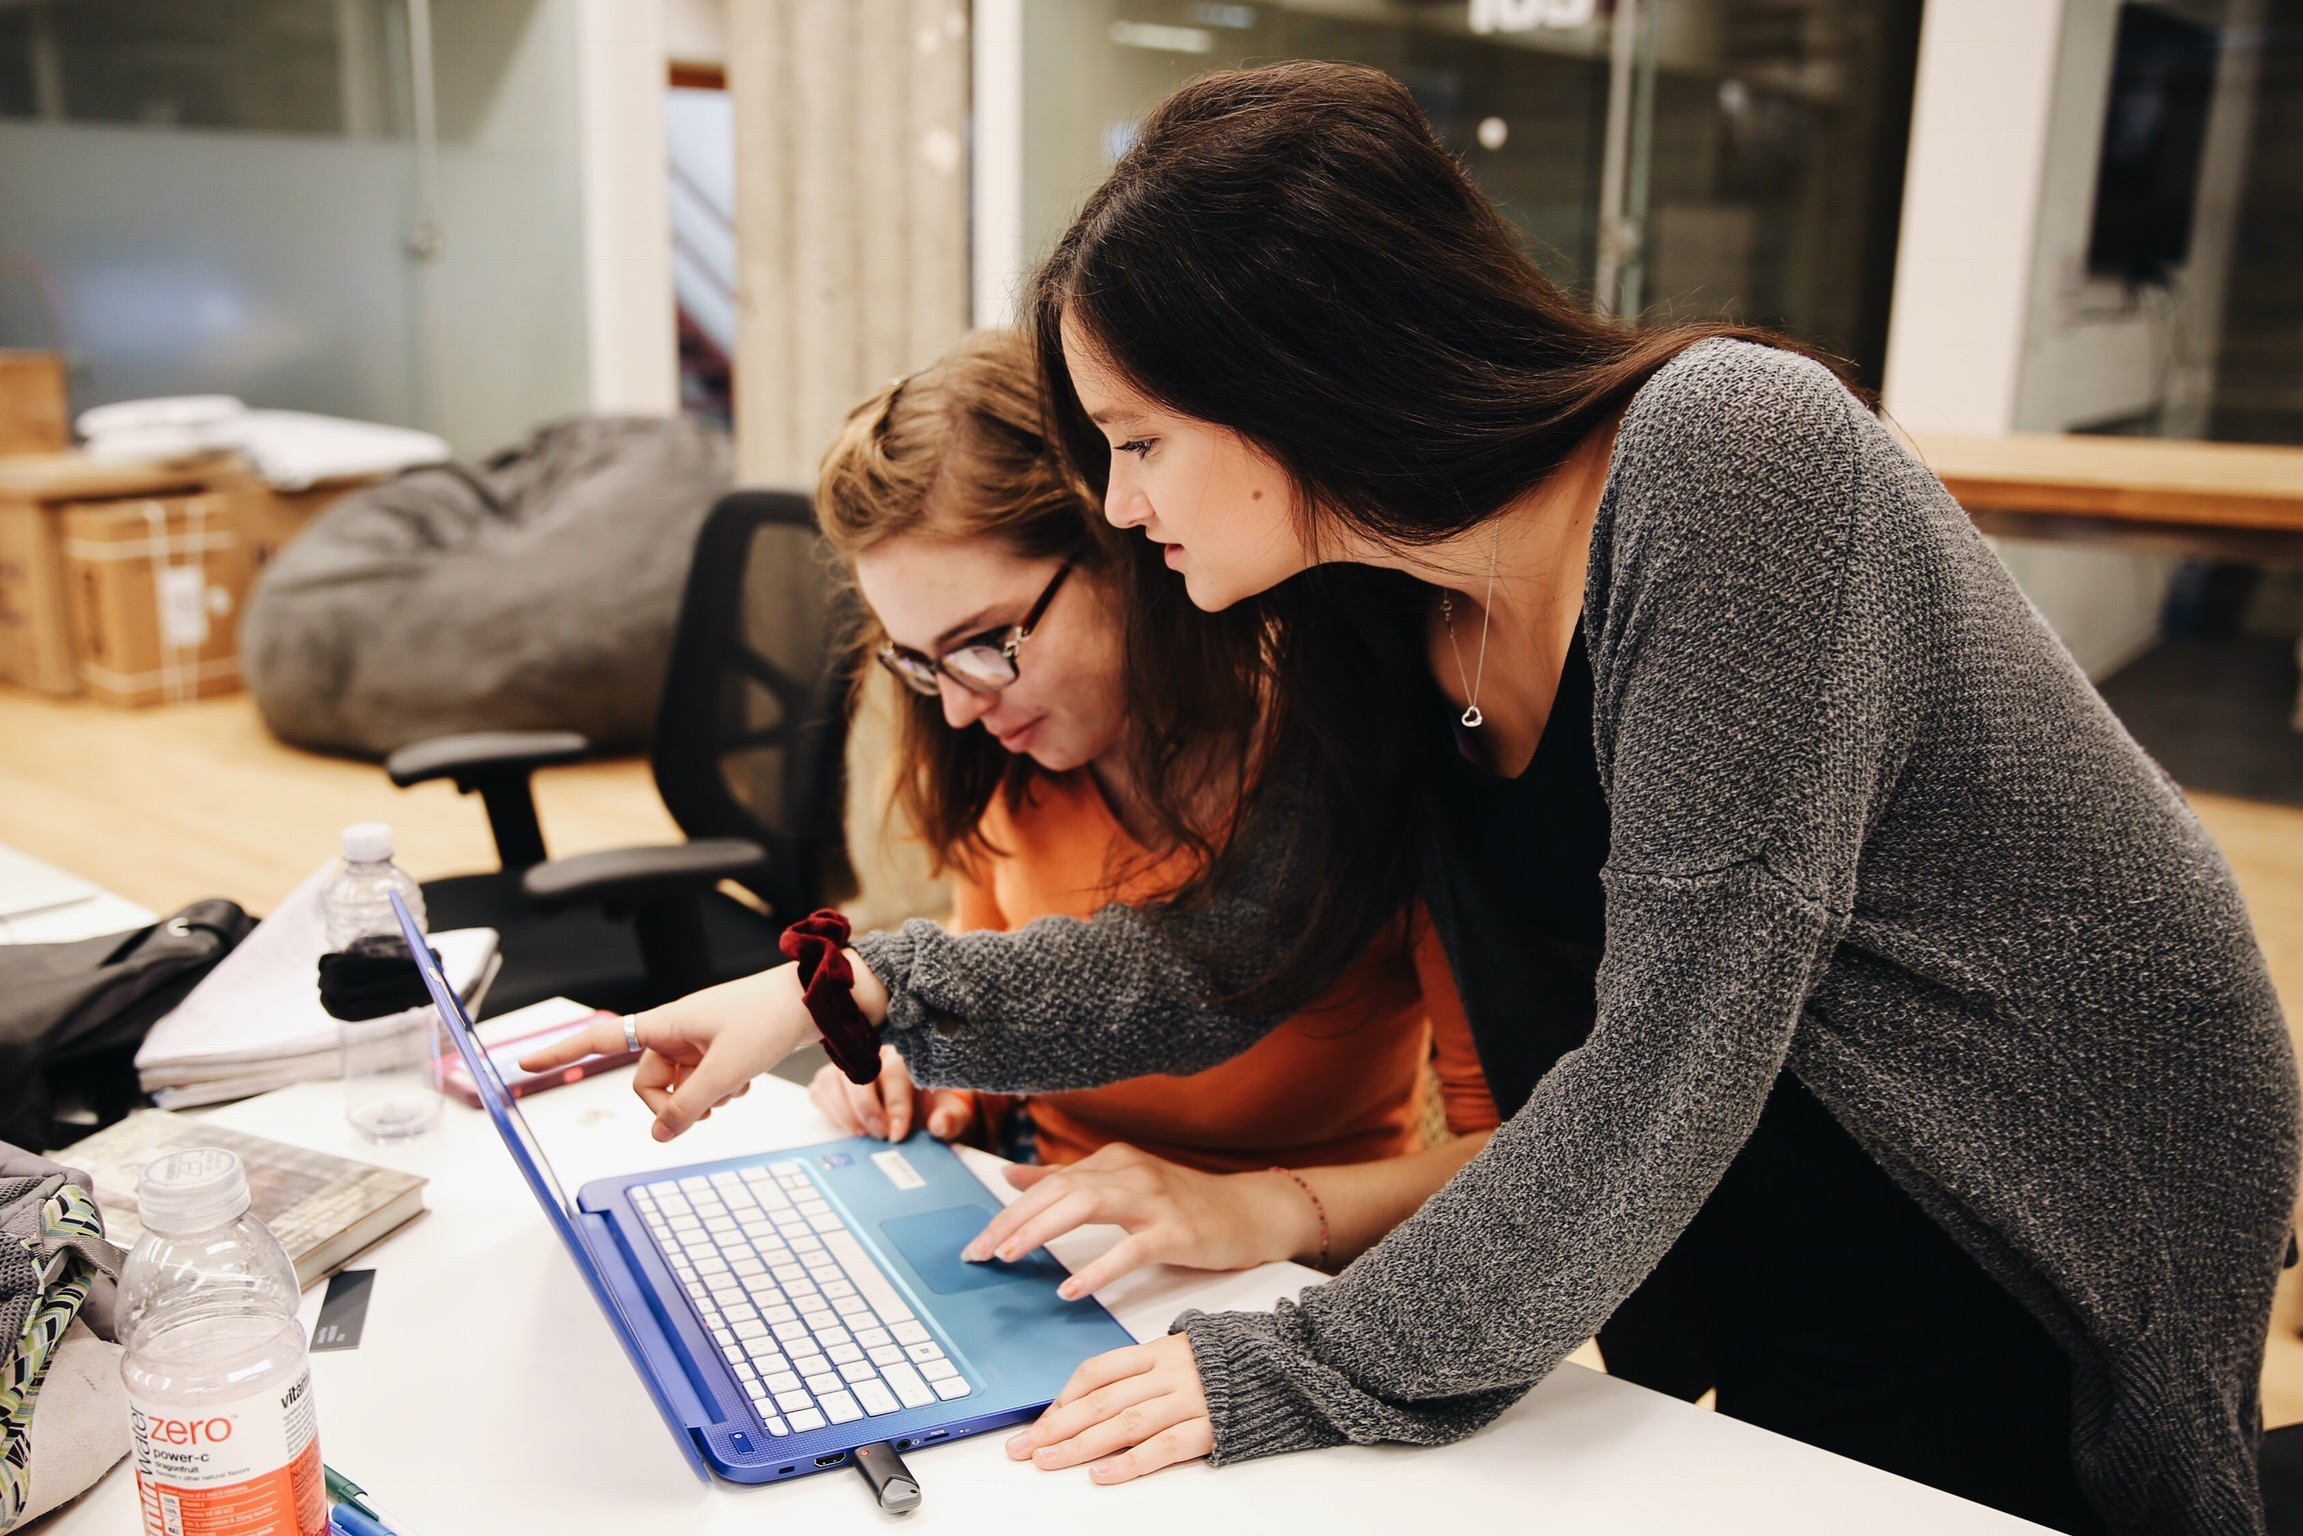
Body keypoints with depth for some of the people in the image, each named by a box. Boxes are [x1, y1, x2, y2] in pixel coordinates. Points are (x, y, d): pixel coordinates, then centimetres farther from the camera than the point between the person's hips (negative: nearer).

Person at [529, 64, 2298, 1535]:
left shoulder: (1727, 458, -30)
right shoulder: (1388, 624, -6)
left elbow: (1677, 1049, -32)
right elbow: (1228, 952, 0)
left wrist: (1326, 1366, -26)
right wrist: (855, 992, -8)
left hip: (2050, 1247, -5)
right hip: (1769, 1241, 6)